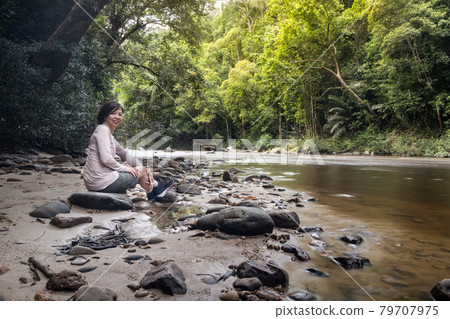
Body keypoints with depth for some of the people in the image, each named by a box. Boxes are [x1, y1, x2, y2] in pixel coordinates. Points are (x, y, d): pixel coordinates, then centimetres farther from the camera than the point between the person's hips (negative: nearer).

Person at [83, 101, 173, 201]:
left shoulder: (108, 133, 17)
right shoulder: (102, 130, -14)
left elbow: (124, 154, 19)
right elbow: (106, 159, -25)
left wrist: (145, 169, 12)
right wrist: (124, 168, -8)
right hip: (100, 182, -10)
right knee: (140, 171, 5)